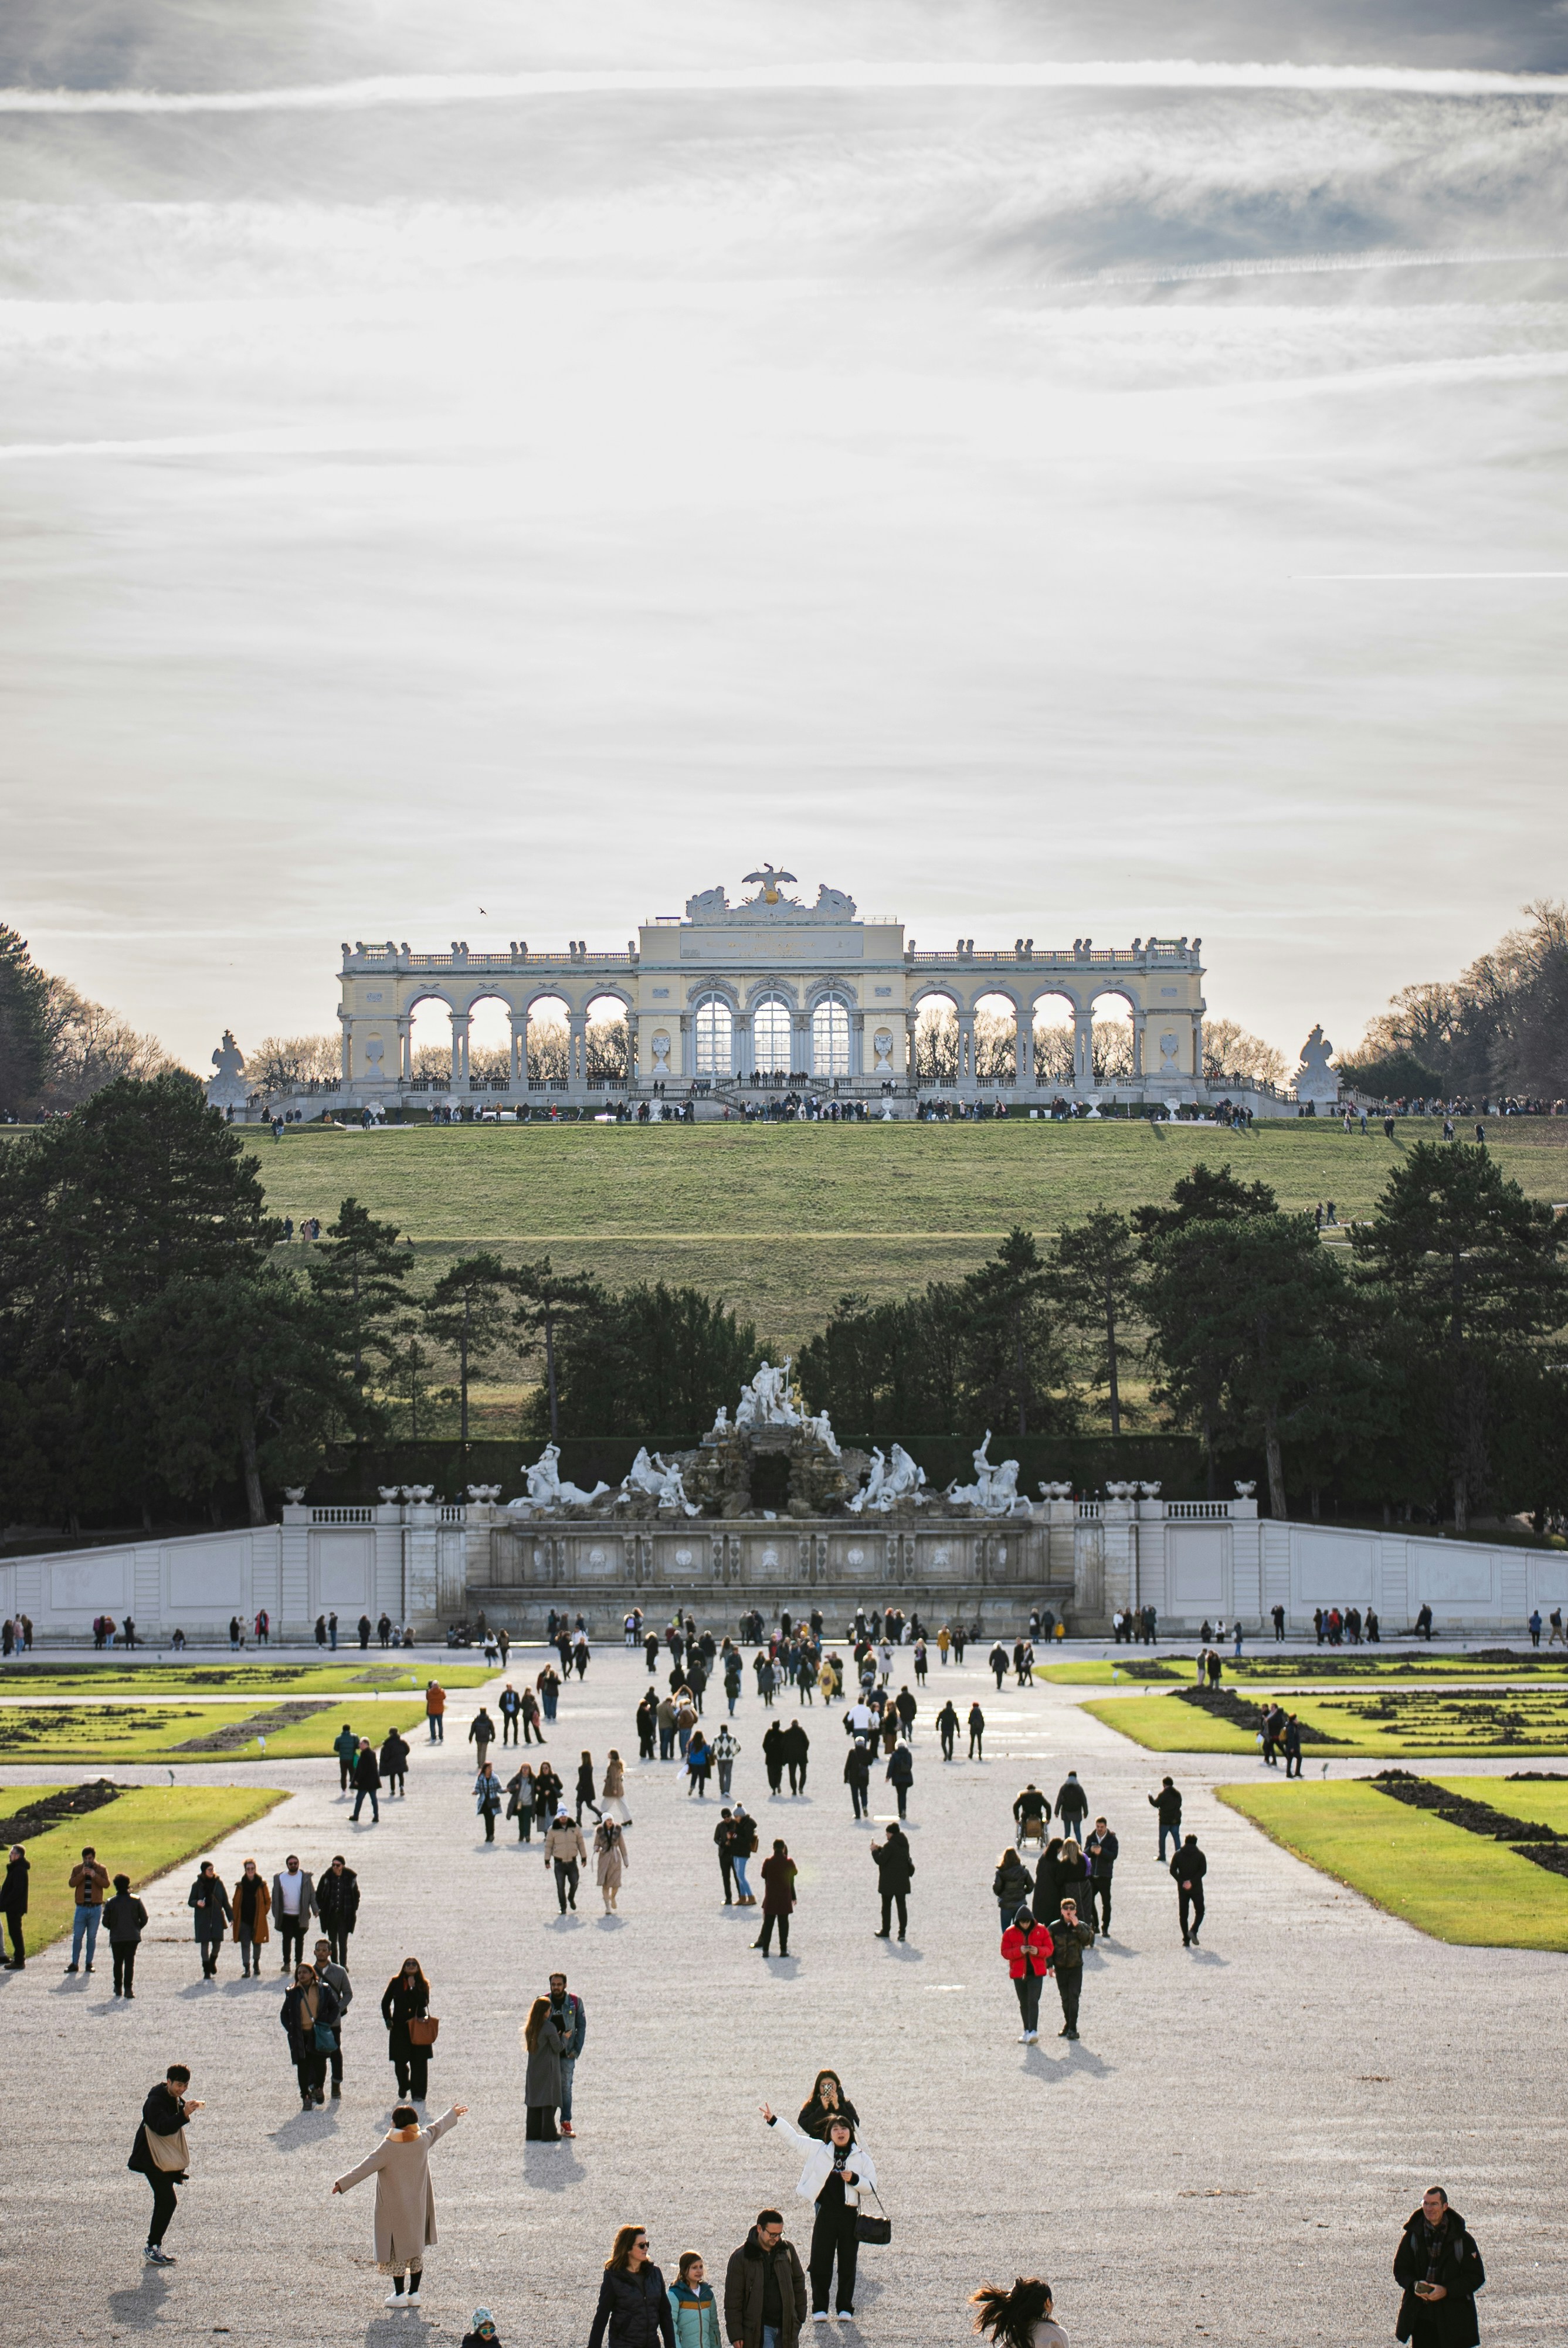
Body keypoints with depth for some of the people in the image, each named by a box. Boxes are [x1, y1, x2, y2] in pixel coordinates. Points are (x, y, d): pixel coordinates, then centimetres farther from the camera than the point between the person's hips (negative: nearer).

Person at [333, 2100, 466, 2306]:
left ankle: (399, 2294, 7)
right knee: (417, 2248, 14)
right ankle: (414, 2292, 17)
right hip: (418, 2207, 5)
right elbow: (438, 2128, 17)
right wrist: (453, 2115, 36)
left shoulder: (389, 2147, -18)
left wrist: (343, 2184, -23)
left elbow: (366, 2168, -23)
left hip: (394, 2208, -5)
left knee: (397, 2250, 3)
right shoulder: (423, 2140, -2)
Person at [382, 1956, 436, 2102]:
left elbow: (424, 2003, -11)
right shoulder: (396, 1982, 5)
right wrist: (388, 2020, 4)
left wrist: (413, 1987, -14)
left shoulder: (423, 1985, 4)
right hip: (400, 2027, 1)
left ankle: (418, 2094, 0)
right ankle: (404, 2085, 30)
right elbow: (386, 2002, 11)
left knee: (419, 2061, -5)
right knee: (400, 2061, 3)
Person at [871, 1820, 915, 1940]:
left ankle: (885, 1931, 18)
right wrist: (880, 1848, 12)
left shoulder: (890, 1846, -20)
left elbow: (880, 1860, -18)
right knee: (902, 1906, 6)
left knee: (886, 1907, 9)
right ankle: (902, 1933, 2)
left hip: (889, 1883, -6)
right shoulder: (904, 1844, 5)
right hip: (902, 1882, 6)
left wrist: (875, 1851, -2)